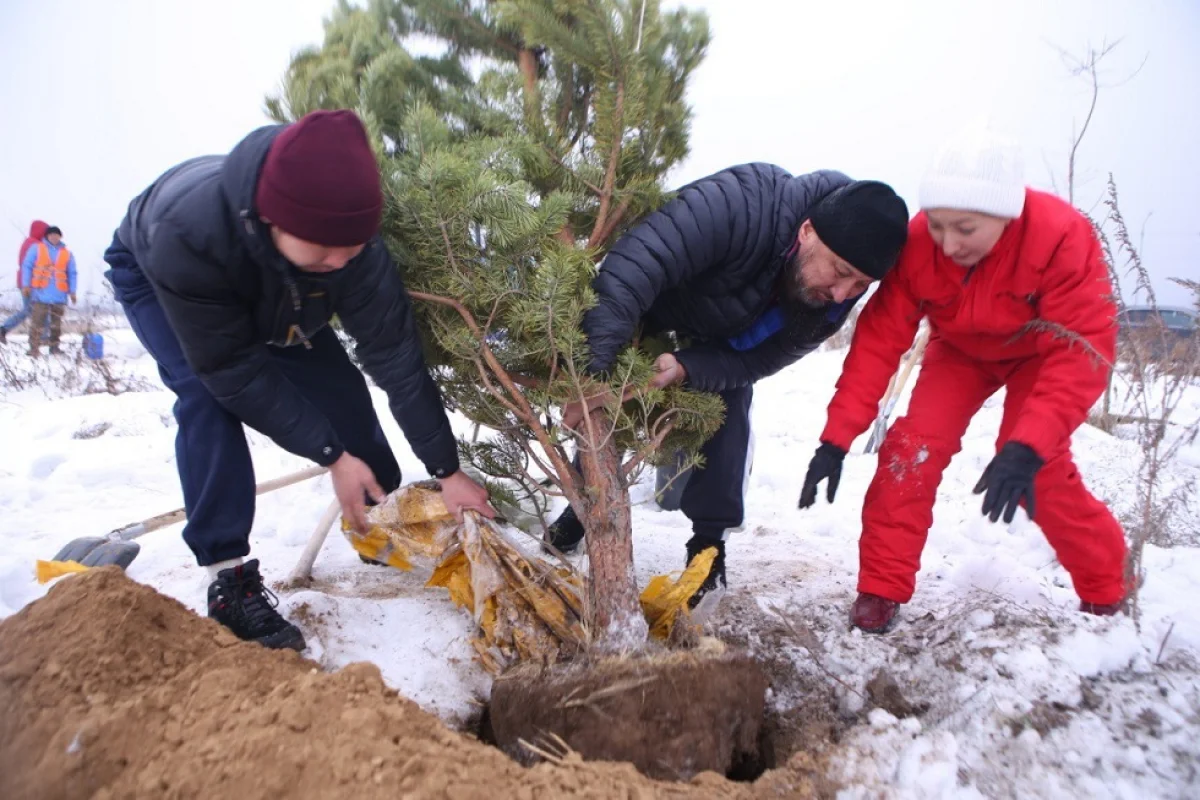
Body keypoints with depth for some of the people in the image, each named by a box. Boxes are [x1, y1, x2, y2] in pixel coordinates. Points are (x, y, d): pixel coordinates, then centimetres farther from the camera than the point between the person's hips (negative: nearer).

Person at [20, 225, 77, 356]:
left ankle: (55, 347, 16)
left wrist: (72, 291, 3)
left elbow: (71, 274, 12)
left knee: (56, 323, 8)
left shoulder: (67, 254, 12)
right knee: (37, 322, -6)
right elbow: (26, 266, 3)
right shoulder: (36, 248, 6)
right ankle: (34, 348, -5)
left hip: (59, 295, 2)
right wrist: (26, 285, -6)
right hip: (40, 293, -2)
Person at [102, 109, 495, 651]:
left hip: (268, 291, 3)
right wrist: (332, 455, -34)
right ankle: (229, 579, -19)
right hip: (151, 271, -3)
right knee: (206, 395, -29)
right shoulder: (187, 233, -47)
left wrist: (446, 470, -28)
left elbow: (394, 354, -31)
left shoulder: (347, 234, -37)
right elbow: (233, 369, -37)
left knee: (337, 384, -7)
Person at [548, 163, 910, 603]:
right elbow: (629, 270, -50)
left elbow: (754, 361, -22)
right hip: (642, 307, -3)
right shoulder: (742, 206, -46)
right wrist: (594, 372, -54)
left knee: (727, 417, -13)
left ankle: (708, 545, 3)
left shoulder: (830, 298, -26)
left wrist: (686, 369, -41)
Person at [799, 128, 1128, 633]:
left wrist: (1027, 447, -50)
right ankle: (881, 591, -3)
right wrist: (837, 437, -34)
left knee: (1039, 467, -17)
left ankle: (1105, 595, 10)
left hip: (1040, 352, -2)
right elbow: (879, 340, -28)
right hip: (961, 350, 2)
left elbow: (1082, 350, -38)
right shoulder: (916, 243, -30)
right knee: (913, 447, -16)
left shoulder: (1063, 236, -36)